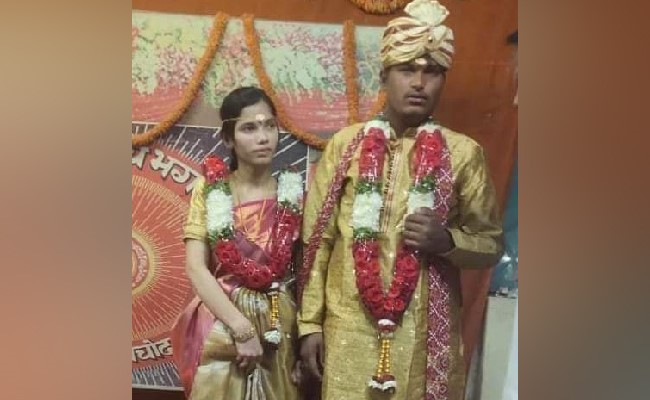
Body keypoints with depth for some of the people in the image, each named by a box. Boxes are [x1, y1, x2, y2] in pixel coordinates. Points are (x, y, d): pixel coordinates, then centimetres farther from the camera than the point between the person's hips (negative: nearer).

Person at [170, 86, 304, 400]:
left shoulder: (292, 193, 2)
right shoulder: (209, 190, -2)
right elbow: (196, 268, -10)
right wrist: (242, 327, -17)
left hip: (278, 327, 2)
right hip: (221, 325, -1)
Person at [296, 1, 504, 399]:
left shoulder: (464, 153, 0)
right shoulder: (345, 145, 1)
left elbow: (492, 243, 6)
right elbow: (317, 240, 3)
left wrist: (447, 240, -14)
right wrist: (309, 322, 1)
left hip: (425, 332, 0)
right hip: (349, 327, 0)